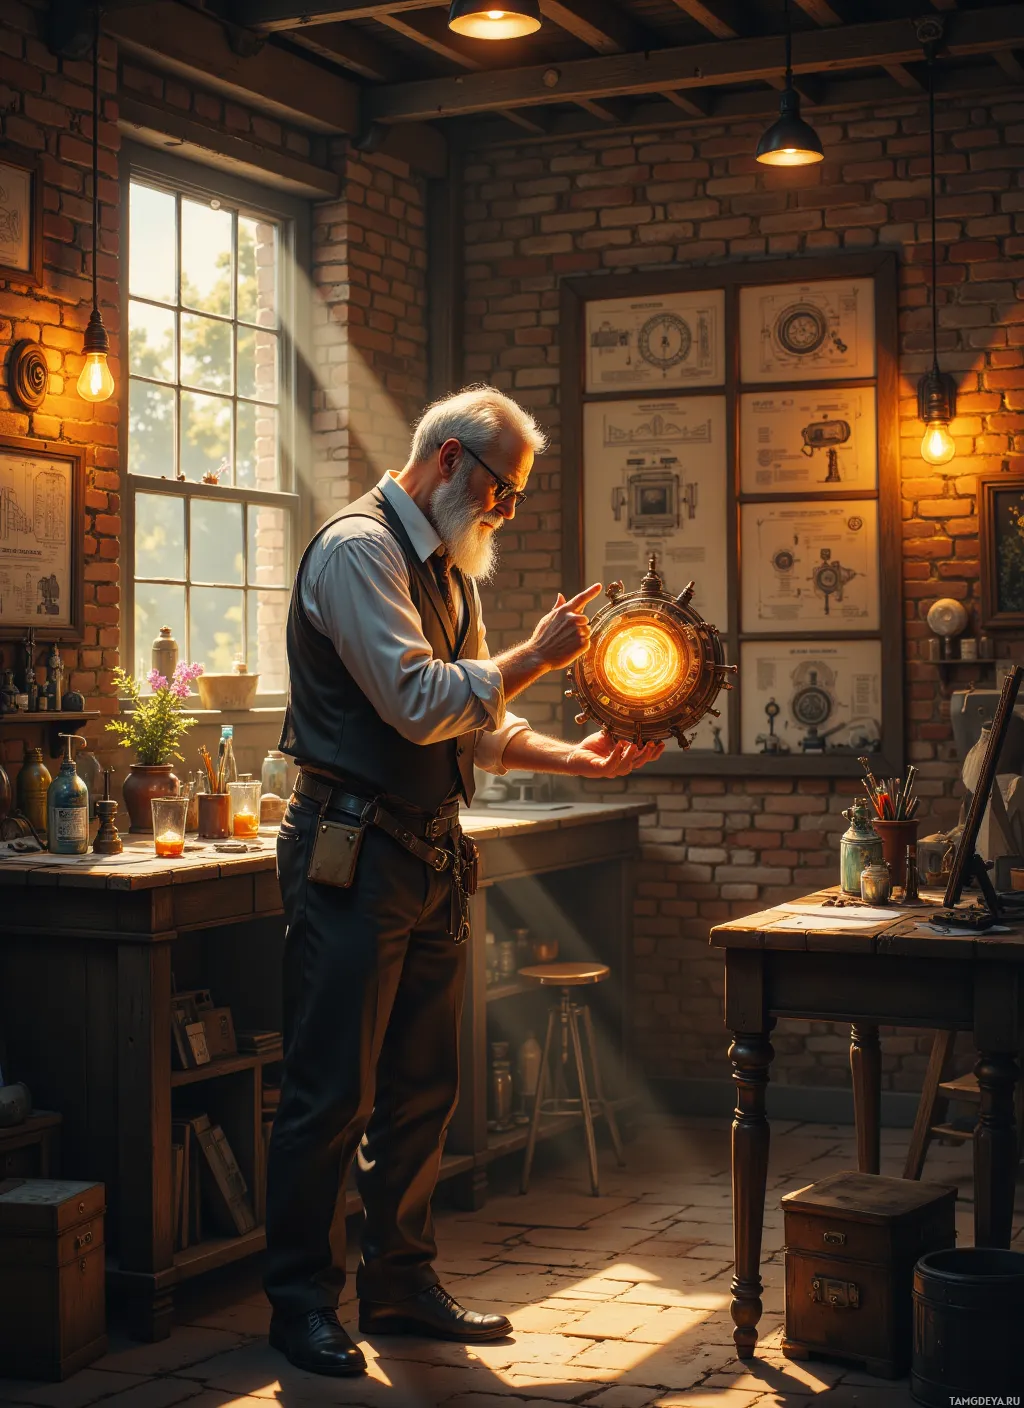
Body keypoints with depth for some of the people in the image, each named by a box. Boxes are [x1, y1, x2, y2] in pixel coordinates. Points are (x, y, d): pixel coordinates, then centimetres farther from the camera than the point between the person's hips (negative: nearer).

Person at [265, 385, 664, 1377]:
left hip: (433, 856, 9)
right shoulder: (358, 548, -11)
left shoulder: (449, 569, 18)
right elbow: (419, 703, -20)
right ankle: (301, 1303, 11)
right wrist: (536, 656, -12)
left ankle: (401, 1283, 26)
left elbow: (477, 727, 20)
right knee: (332, 1094, -2)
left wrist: (576, 758, 8)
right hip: (355, 856, -9)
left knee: (421, 1088, 14)